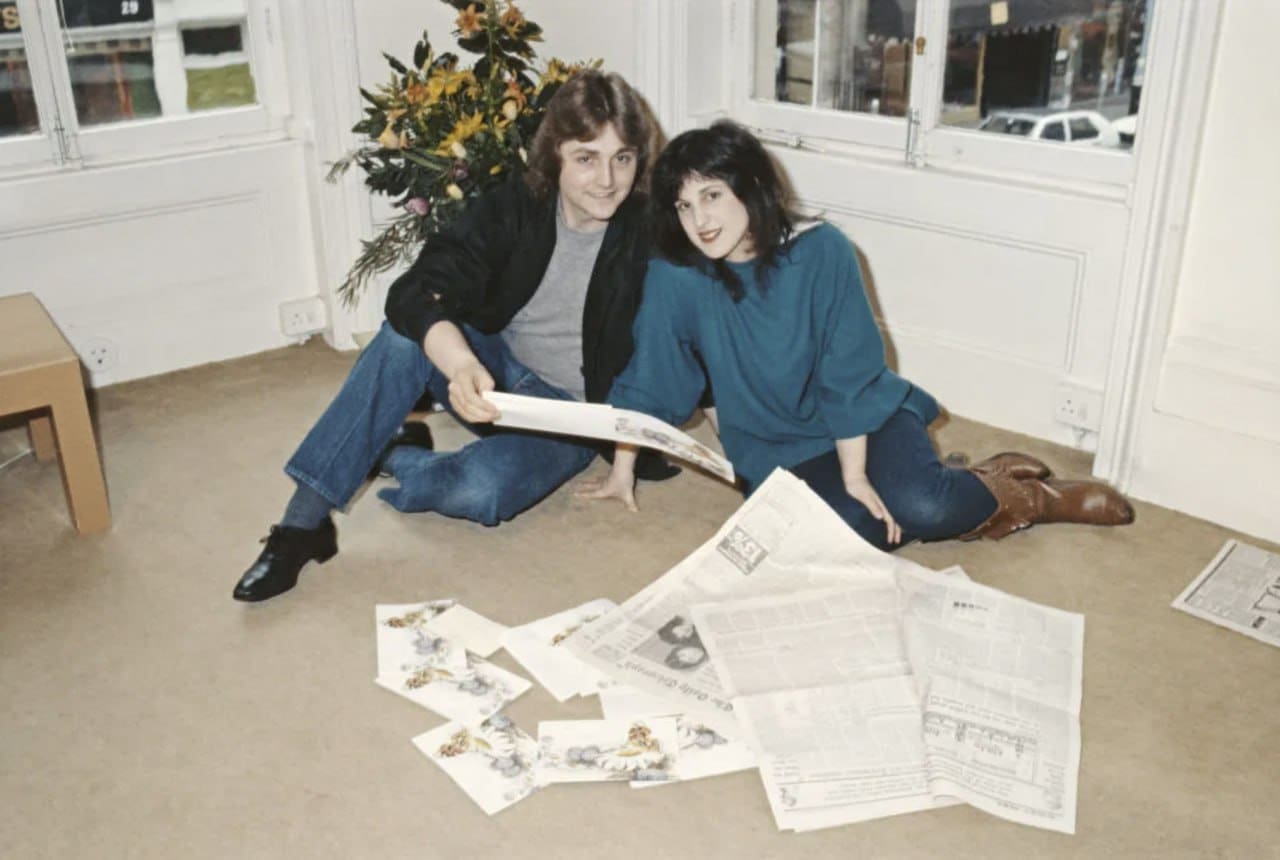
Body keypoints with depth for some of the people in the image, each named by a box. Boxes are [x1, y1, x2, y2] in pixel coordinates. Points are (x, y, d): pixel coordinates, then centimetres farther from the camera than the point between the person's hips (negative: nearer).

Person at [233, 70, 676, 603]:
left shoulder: (650, 237, -14)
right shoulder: (515, 208, -12)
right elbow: (416, 293, -25)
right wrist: (462, 365, -45)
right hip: (492, 377, 3)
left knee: (481, 489, -33)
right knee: (406, 336, -28)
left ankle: (386, 459, -1)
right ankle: (303, 520, -24)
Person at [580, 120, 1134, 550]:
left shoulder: (821, 252, -19)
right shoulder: (673, 278, -15)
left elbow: (849, 378, -17)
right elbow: (646, 380, -4)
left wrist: (855, 475, -19)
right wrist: (623, 470, 0)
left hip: (862, 417, -1)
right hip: (775, 447, 1)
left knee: (917, 506, -28)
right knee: (846, 528, -28)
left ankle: (1027, 496, 4)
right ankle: (958, 493, -1)